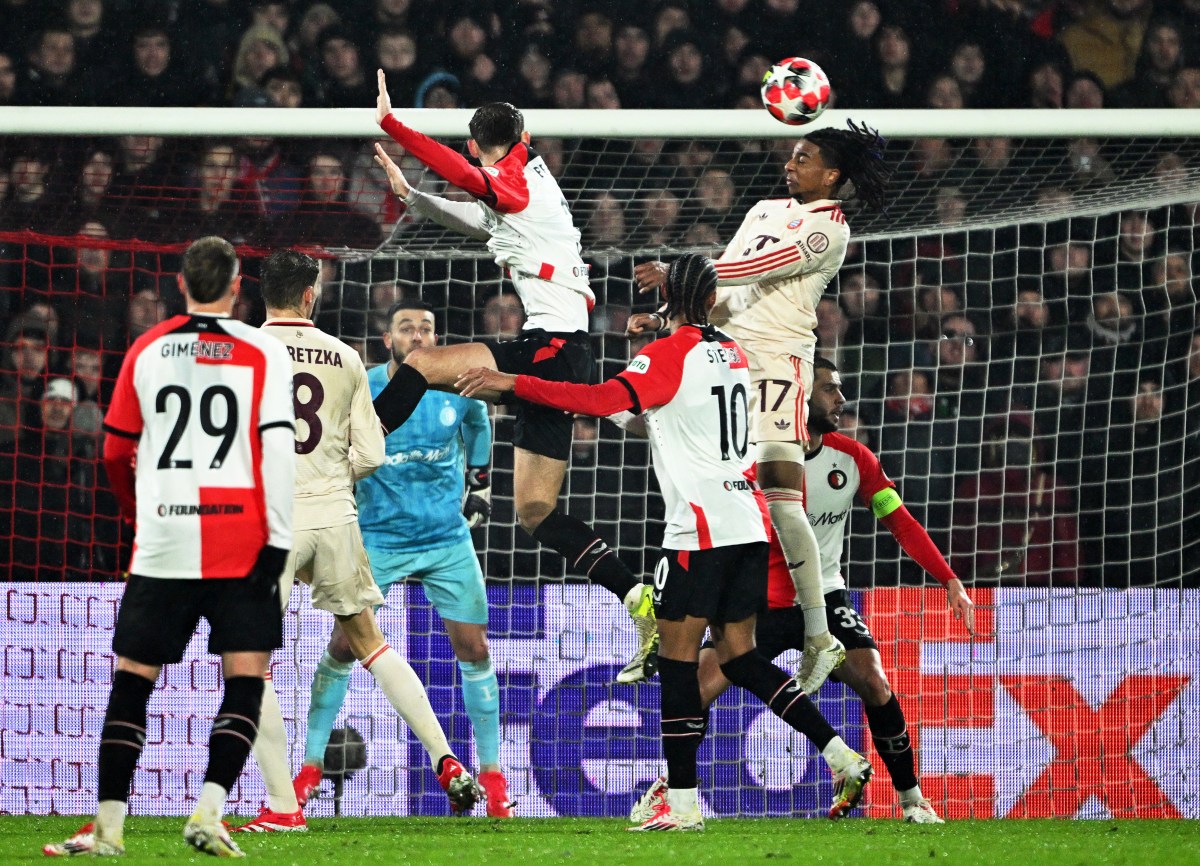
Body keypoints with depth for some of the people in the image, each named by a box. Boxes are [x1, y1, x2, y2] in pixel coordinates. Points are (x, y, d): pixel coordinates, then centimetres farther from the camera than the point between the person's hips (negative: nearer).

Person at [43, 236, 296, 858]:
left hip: (162, 544, 2)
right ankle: (208, 813, -13)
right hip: (241, 544, -2)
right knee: (245, 682, 2)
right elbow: (278, 451, -8)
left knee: (131, 682, 8)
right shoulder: (263, 353, 1)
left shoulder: (145, 352, 9)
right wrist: (277, 542, -7)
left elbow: (116, 453, 15)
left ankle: (107, 825, 5)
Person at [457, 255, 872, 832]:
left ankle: (682, 802, -6)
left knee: (677, 656, -3)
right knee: (739, 657, 12)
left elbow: (604, 401, -22)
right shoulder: (732, 355, 15)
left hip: (700, 529, -7)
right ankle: (843, 756, 4)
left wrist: (510, 383, -21)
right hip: (749, 522, 7)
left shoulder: (668, 356, -8)